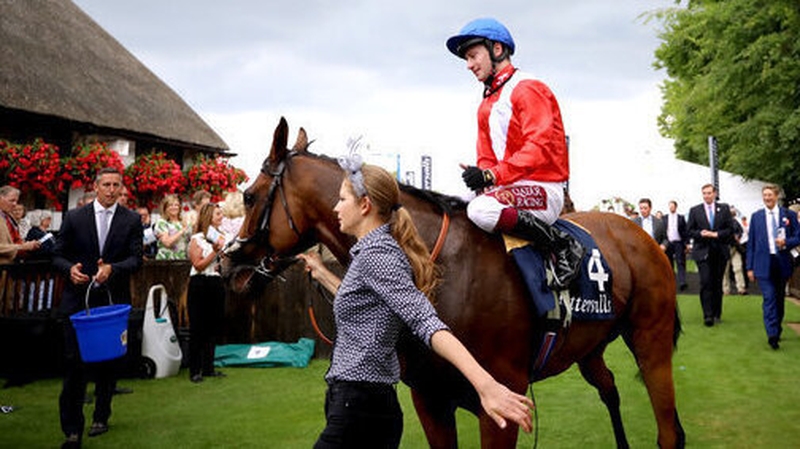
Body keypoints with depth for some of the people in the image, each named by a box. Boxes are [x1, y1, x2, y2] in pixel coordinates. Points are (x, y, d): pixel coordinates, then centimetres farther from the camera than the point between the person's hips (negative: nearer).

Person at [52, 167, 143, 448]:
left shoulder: (132, 220, 3)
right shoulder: (74, 217, 4)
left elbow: (136, 259, -4)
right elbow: (58, 255, 6)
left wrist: (112, 268, -21)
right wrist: (70, 268, -16)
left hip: (114, 301, 1)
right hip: (78, 301, -1)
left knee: (109, 362, 11)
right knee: (74, 363, -4)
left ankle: (101, 417, 29)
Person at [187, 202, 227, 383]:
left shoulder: (221, 237, 14)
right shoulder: (197, 239, -6)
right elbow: (198, 265, -13)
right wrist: (214, 251, -17)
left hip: (216, 283, 6)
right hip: (200, 284, -6)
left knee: (214, 327, 9)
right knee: (197, 328, -2)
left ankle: (208, 368, 18)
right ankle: (194, 370, 4)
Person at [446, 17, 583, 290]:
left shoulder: (528, 90, -8)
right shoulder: (485, 106, 18)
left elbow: (540, 147, -20)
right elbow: (486, 159, 13)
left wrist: (492, 176, -28)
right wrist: (482, 180, -11)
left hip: (543, 189, -9)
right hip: (507, 189, 9)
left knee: (482, 210, -33)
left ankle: (563, 246, -18)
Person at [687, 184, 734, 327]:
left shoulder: (724, 209, 9)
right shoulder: (695, 210, 7)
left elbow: (730, 229, 3)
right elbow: (689, 230, 5)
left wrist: (716, 234, -12)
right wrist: (700, 234, -14)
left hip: (720, 252, 2)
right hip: (702, 251, -1)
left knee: (717, 284, 7)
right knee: (706, 283, -11)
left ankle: (717, 314, 17)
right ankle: (708, 315, -12)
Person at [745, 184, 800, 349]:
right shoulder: (756, 216, 6)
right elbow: (751, 242, 6)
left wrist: (786, 242, -16)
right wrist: (750, 267, 3)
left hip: (782, 263, 1)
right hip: (764, 264, -1)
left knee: (779, 299, 11)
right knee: (769, 298, -11)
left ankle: (777, 331, 26)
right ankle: (772, 335, -16)